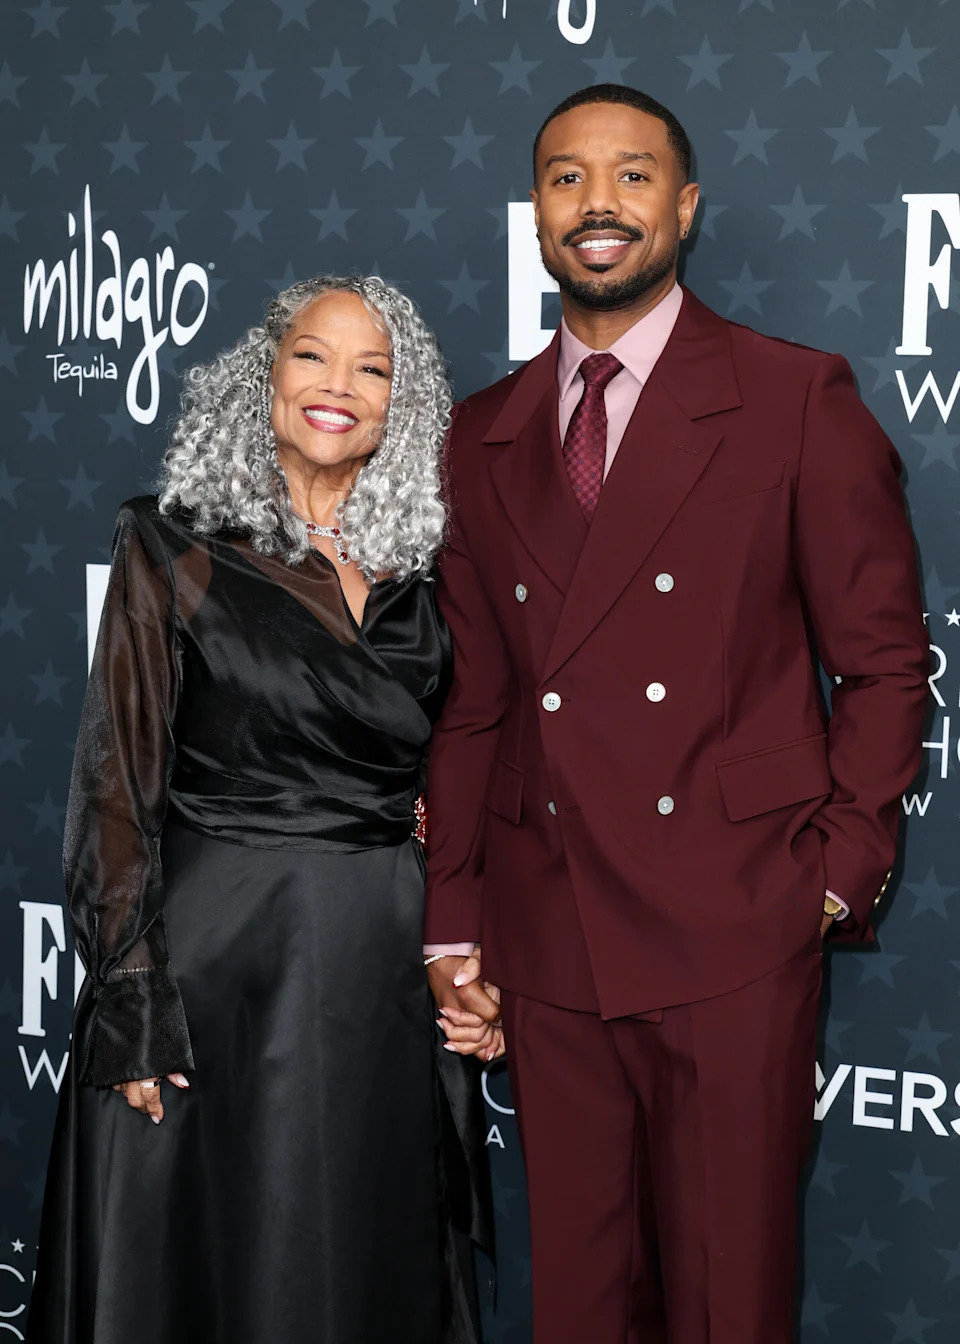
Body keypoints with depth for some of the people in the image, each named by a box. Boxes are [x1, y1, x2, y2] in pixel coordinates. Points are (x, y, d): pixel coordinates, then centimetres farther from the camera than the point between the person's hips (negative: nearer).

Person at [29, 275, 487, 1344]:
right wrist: (131, 1001, -12)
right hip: (217, 956, -3)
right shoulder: (176, 546, -3)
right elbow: (118, 780, -6)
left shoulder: (416, 570, 8)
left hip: (383, 964, 4)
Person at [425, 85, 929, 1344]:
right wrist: (451, 924, 8)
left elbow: (885, 662, 1)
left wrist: (837, 876, -6)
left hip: (733, 933, -3)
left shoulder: (799, 401, -1)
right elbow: (472, 702, 11)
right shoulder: (482, 436, 10)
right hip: (546, 942, 4)